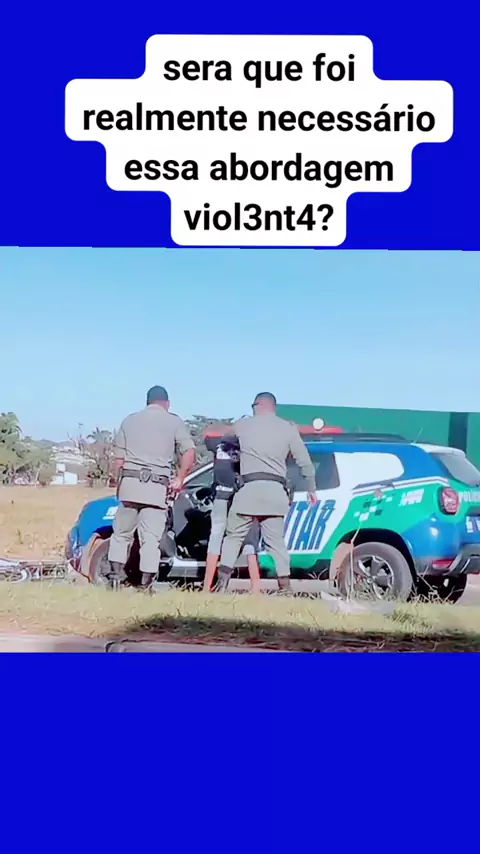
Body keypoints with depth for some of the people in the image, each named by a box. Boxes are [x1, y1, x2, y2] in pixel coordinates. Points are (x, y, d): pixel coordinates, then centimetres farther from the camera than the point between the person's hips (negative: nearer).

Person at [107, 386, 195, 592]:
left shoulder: (130, 420, 15)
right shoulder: (174, 422, 7)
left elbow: (119, 459, 12)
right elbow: (189, 453, -6)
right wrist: (180, 479, 3)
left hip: (129, 482, 2)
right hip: (157, 488, -2)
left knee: (122, 533, 14)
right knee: (151, 538, -1)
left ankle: (115, 577, 8)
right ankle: (146, 586, -2)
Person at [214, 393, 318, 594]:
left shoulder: (244, 424, 8)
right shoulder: (288, 428, 10)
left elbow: (227, 432, 30)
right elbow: (305, 462, 9)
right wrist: (311, 489, 19)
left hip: (250, 488, -2)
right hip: (275, 490, 2)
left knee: (234, 536, 8)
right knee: (276, 541, 9)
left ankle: (222, 583, -2)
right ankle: (285, 587, 2)